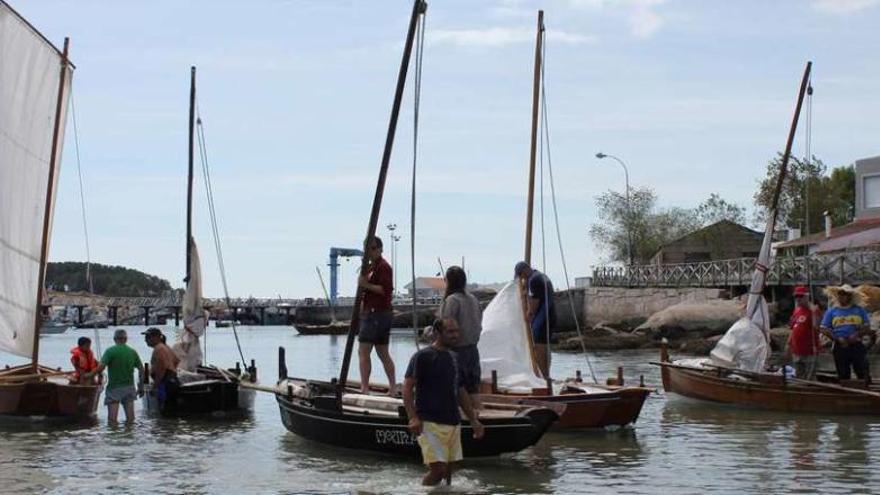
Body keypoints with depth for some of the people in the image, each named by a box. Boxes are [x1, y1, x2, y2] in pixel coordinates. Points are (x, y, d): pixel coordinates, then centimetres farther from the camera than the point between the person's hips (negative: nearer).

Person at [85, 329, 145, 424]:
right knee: (130, 419, 6)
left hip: (114, 388, -4)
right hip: (129, 387, 4)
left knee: (112, 420, -5)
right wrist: (141, 387, 14)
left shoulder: (110, 351, -9)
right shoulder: (133, 352, 5)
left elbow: (101, 367, -18)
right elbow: (141, 369, 7)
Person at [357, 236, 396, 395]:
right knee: (383, 353, 12)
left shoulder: (383, 266, -10)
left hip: (376, 314, -11)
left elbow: (387, 289, -22)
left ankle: (365, 388, -14)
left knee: (363, 352, -11)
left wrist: (366, 285, -22)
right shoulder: (371, 267, 21)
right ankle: (393, 388, 15)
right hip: (371, 313, 11)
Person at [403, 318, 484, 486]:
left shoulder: (453, 358, 17)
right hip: (430, 423, -7)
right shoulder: (423, 357, -6)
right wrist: (413, 417, -21)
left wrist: (473, 419, 20)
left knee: (448, 470, 7)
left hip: (453, 423, 7)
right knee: (438, 469, -15)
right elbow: (407, 387, -11)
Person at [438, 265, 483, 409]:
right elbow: (479, 325, 13)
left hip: (457, 349, -7)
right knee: (473, 387, 10)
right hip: (472, 348, 7)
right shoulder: (473, 299, 7)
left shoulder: (452, 300, -15)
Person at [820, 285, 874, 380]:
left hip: (857, 346, -1)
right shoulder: (832, 311, 7)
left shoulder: (859, 310, 8)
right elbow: (823, 329, 3)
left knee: (863, 373, -5)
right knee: (843, 375, 6)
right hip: (840, 347, 1)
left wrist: (857, 334, -12)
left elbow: (867, 327, 8)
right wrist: (837, 339, -11)